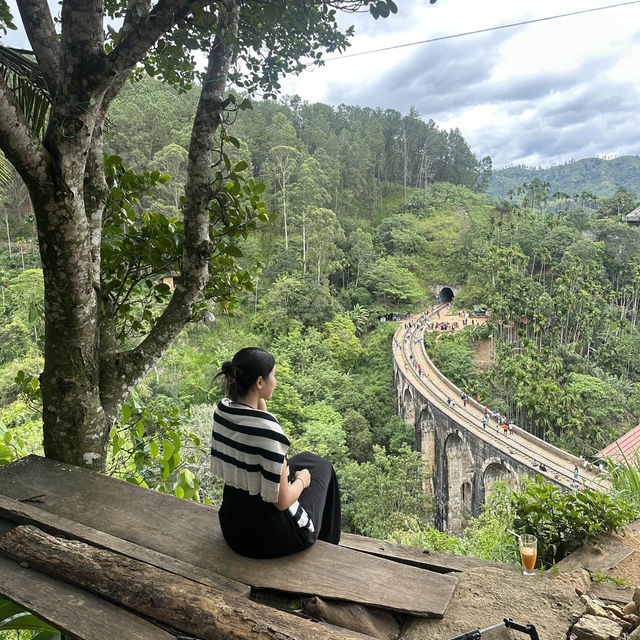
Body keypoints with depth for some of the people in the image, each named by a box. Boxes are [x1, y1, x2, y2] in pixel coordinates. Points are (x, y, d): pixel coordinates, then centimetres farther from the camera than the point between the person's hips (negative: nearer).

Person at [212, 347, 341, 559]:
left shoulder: (222, 409, -8)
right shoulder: (267, 428, -31)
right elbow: (281, 501, -25)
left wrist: (259, 402, -3)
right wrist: (301, 480, -5)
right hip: (269, 537, -7)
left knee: (307, 458, 26)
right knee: (321, 467, 18)